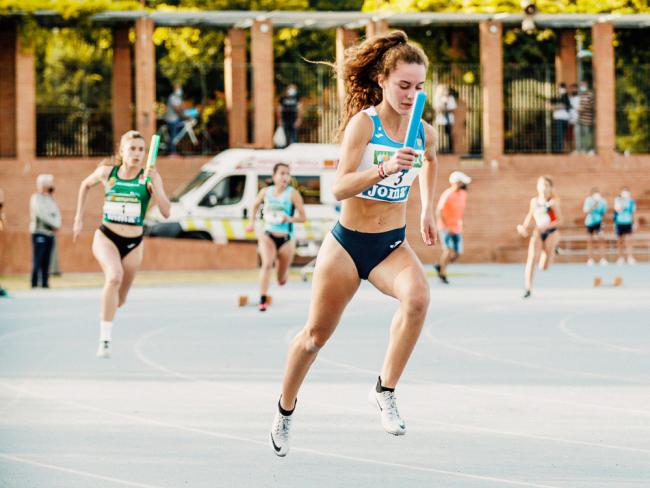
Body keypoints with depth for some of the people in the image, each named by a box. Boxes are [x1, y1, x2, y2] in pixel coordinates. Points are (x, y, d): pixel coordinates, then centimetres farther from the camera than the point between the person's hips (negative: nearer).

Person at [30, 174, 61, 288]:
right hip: (39, 233, -7)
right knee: (38, 261, -9)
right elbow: (42, 215, -15)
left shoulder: (50, 198, 18)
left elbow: (56, 213, 13)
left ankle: (45, 283, 6)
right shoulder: (36, 198, -5)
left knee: (46, 262, 5)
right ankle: (34, 283, -8)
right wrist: (54, 224, -9)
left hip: (50, 233, 7)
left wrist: (56, 225, -6)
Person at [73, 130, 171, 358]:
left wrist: (153, 184, -29)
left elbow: (166, 211, -17)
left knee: (119, 300, 14)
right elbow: (85, 185, 18)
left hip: (133, 244, 2)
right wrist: (78, 219, 17)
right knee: (114, 276, -32)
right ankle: (104, 340, -29)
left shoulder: (150, 177, -8)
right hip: (106, 237, -2)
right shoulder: (106, 172, -4)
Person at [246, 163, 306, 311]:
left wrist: (290, 219, -28)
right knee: (267, 264, -28)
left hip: (286, 239, -1)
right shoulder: (265, 192, 2)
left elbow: (302, 216, -9)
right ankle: (262, 300, -31)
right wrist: (252, 222, 10)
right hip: (268, 235, 1)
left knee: (282, 280, 9)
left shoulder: (292, 194, -8)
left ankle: (282, 276, 49)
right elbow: (255, 206, 22)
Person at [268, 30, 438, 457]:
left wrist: (428, 208, 22)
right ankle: (286, 407, 38)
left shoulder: (424, 132, -2)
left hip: (392, 245, 3)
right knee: (317, 334, 10)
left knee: (418, 297, -31)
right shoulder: (363, 123, -17)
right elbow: (340, 187, -27)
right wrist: (384, 169, -41)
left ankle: (385, 391, -19)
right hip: (348, 243, -3)